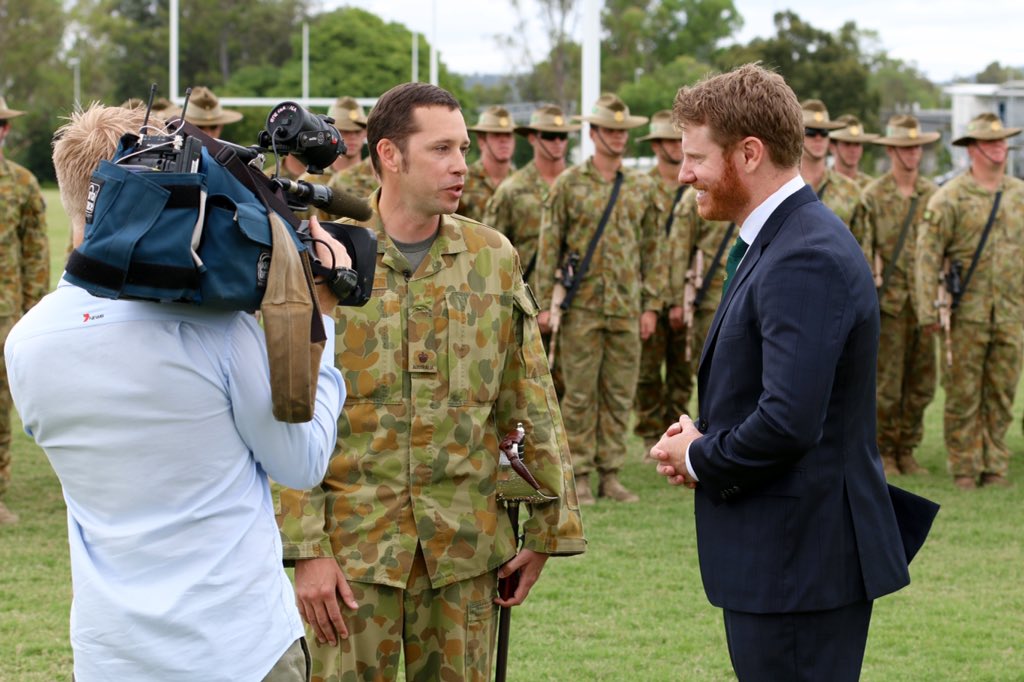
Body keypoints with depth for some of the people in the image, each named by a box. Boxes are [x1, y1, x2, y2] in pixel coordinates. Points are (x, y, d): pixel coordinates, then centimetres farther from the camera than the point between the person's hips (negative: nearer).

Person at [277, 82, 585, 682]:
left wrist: (548, 529, 6)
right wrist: (305, 548, -9)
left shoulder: (493, 257, 5)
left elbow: (533, 402, 8)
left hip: (466, 543, 2)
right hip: (355, 541, -2)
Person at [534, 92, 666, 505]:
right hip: (582, 308, -3)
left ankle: (610, 474, 12)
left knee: (620, 394, 5)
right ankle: (579, 476, 6)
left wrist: (652, 305, 6)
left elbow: (652, 251, 12)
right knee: (580, 394, 0)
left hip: (627, 309, 3)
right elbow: (549, 247, 0)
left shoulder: (642, 188, 9)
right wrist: (544, 303, -5)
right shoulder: (569, 184, 0)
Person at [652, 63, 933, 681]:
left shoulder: (806, 259, -20)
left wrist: (698, 458, -11)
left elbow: (790, 421, -28)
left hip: (800, 563, -10)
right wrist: (703, 439, 4)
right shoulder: (778, 241, 14)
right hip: (783, 559, 10)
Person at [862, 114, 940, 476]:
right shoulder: (873, 196, -2)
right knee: (887, 382, -3)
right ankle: (885, 453, 8)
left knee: (921, 382, 6)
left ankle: (907, 450, 16)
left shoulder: (933, 194, 11)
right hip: (889, 300, -4)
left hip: (924, 300, 4)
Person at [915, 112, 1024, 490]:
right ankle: (965, 469, 7)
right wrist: (928, 310, -11)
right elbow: (927, 253, -5)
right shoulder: (950, 197, -4)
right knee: (963, 395, 0)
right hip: (967, 313, -4)